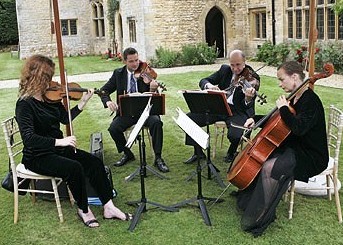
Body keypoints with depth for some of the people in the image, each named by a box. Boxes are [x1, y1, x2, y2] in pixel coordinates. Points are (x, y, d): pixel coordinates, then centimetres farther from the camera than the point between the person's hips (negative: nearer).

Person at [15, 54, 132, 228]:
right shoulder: (25, 104, -19)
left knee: (95, 162, -8)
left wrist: (83, 102, 1)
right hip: (37, 157, -8)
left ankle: (109, 208, -2)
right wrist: (59, 141, -37)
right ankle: (83, 210, -6)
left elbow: (65, 118, 12)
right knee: (75, 168, -29)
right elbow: (28, 138, -30)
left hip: (56, 149, 8)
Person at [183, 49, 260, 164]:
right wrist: (209, 86, -21)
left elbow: (245, 107, -18)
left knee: (234, 135, -34)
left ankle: (231, 153, 5)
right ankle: (198, 152, 7)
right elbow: (203, 81, 3)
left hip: (239, 112, -4)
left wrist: (248, 98, -43)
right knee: (189, 119, -12)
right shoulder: (224, 70, 2)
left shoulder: (252, 78, -12)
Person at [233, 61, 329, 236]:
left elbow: (298, 128, -37)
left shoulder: (311, 100, -21)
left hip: (310, 156, -10)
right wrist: (256, 120, 5)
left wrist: (283, 108, -23)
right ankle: (248, 198, 23)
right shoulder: (296, 98, 7)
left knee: (269, 168, -28)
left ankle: (262, 217, -15)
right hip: (294, 147, 10)